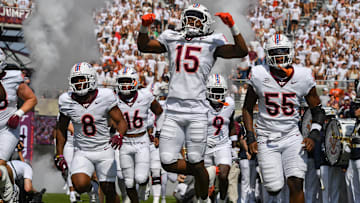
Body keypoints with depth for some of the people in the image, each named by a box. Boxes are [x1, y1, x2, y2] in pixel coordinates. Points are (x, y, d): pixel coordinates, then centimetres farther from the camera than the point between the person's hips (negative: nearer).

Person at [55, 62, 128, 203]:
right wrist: (59, 155, 5)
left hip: (104, 150, 0)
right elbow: (61, 129, 8)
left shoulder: (105, 97, -12)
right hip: (82, 153, 0)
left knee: (109, 191, 1)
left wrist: (119, 135, -27)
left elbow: (121, 122, -5)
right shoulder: (67, 101, -6)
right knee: (80, 185, -23)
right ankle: (91, 187, 13)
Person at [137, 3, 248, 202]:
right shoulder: (172, 40, 14)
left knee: (196, 162, -1)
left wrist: (232, 26, -15)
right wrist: (144, 27, 3)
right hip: (173, 112, 3)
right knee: (168, 162, -2)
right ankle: (200, 174, 24)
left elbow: (242, 51, -5)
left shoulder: (212, 43, 4)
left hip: (196, 112, -3)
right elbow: (143, 46, 20)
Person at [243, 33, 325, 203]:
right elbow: (247, 109, 5)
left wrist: (313, 136, -9)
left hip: (292, 137, 1)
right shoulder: (259, 75, -7)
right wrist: (250, 138, -5)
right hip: (267, 139, -1)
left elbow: (317, 111, 6)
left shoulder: (303, 77, -4)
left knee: (296, 184, -17)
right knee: (274, 189, -5)